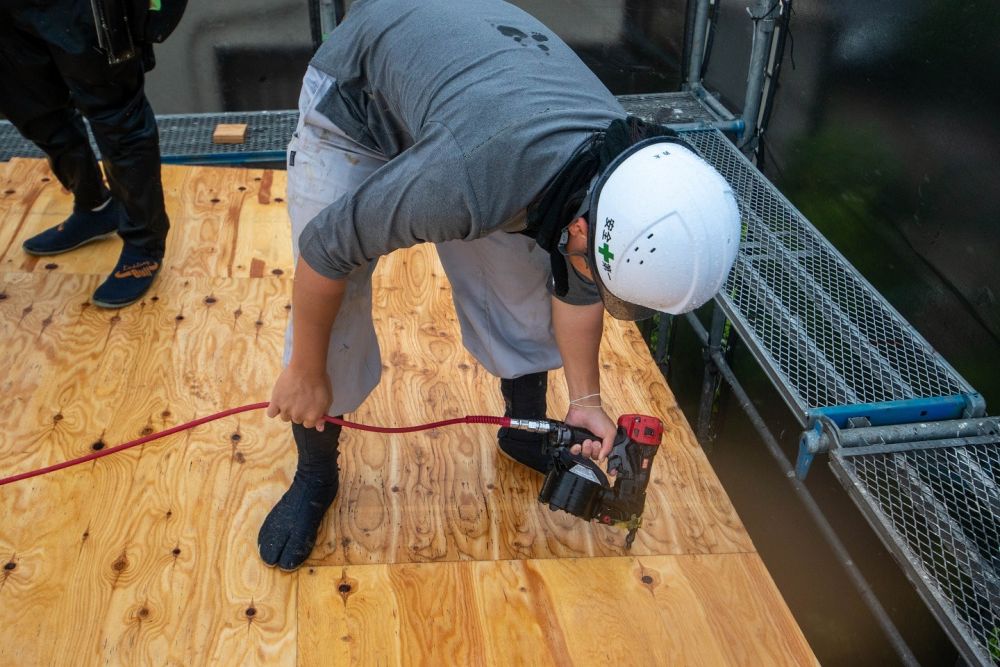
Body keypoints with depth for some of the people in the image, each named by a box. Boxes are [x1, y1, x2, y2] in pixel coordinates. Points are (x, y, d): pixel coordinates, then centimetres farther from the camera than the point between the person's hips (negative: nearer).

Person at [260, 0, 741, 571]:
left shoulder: (622, 171, -25)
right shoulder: (468, 181, -46)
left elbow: (574, 286, -4)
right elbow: (326, 248, -31)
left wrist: (587, 400, -4)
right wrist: (305, 373, -16)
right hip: (354, 91, -4)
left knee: (526, 287, 1)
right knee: (330, 307, -10)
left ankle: (528, 429, 28)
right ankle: (315, 475, 15)